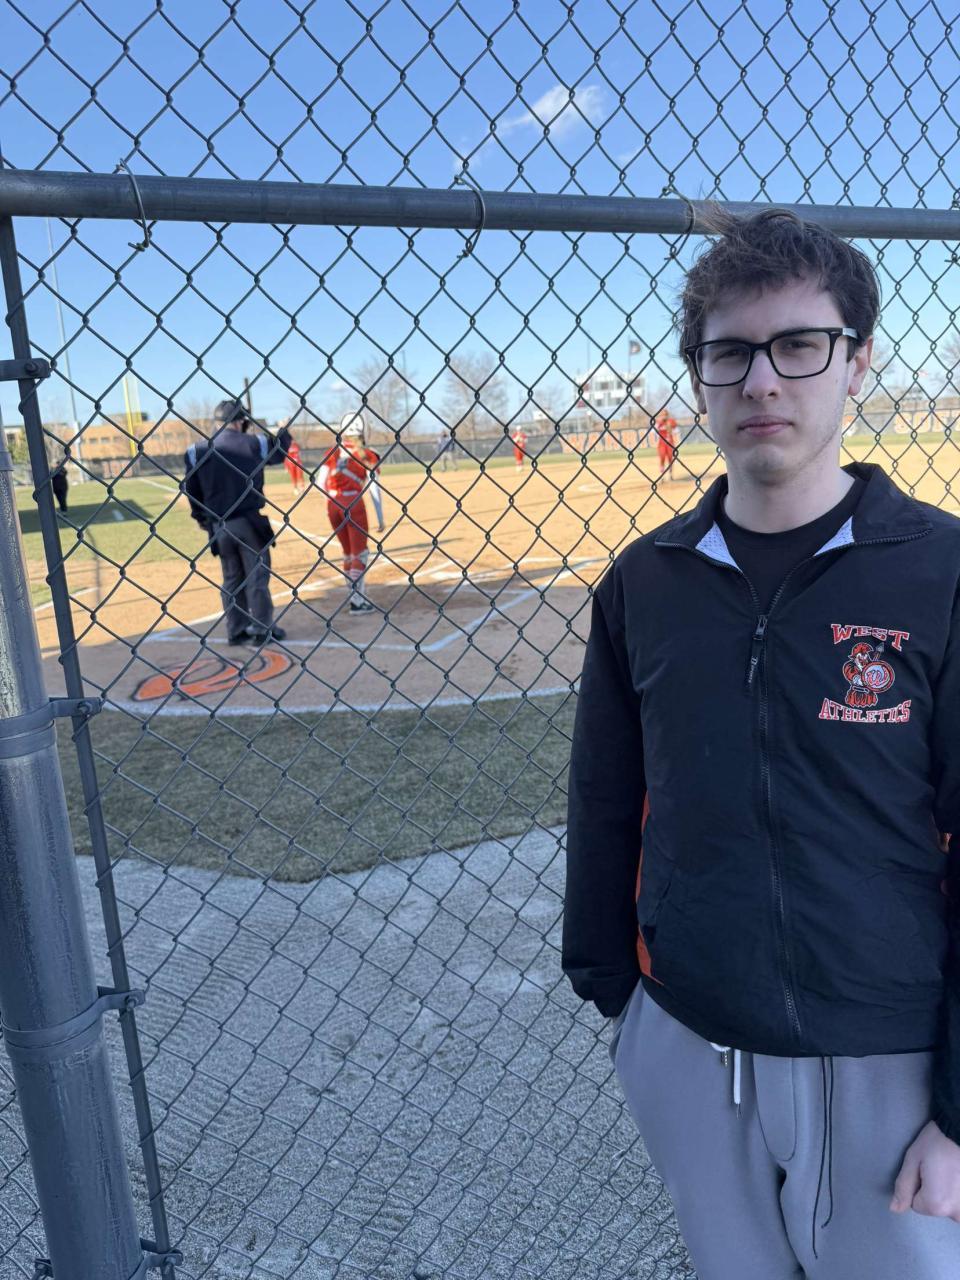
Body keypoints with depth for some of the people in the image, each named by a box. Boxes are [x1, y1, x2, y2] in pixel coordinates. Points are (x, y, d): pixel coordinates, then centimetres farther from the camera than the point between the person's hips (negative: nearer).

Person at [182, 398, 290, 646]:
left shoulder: (196, 452, 2)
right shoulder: (254, 443, -3)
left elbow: (192, 492, 4)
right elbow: (279, 452, 17)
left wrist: (202, 519, 17)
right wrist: (283, 431, 36)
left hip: (219, 527, 3)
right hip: (250, 522, -3)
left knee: (232, 579, 13)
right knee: (257, 575, 6)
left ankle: (236, 631, 16)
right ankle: (262, 628, 8)